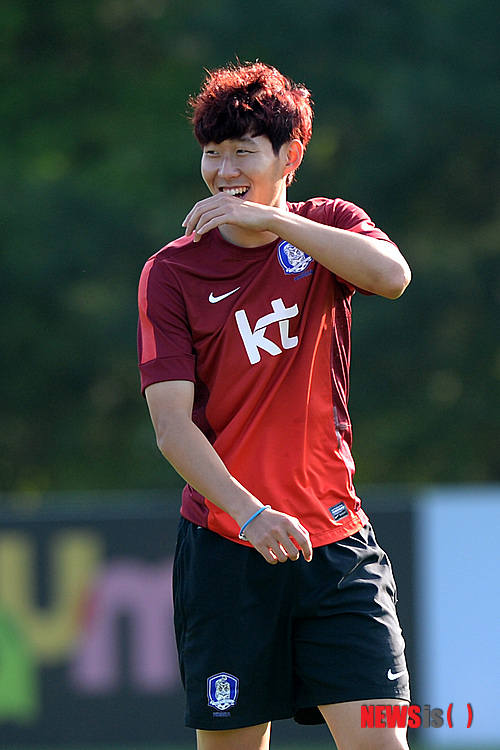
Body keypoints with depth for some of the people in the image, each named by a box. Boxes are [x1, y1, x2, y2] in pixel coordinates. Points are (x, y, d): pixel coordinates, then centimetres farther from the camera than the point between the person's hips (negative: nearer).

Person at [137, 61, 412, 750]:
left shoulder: (326, 228, 6)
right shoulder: (171, 273, 0)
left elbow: (392, 275, -19)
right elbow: (172, 425, -9)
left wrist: (271, 218, -26)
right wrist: (250, 513, -24)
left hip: (335, 540, 1)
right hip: (223, 548, -1)